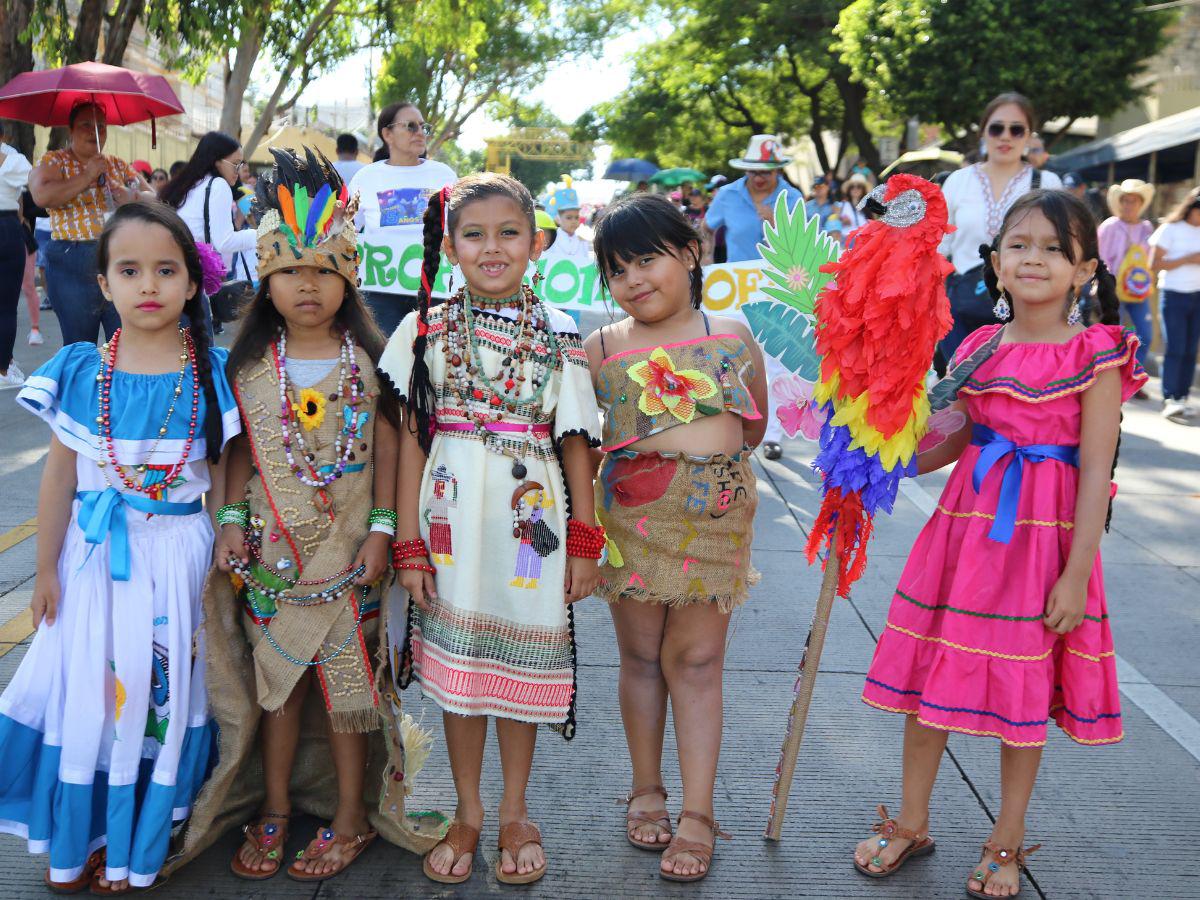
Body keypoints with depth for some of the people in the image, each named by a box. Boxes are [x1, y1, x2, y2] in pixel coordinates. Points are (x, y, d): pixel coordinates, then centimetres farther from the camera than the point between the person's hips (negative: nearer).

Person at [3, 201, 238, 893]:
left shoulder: (212, 371, -7)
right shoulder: (80, 372, -5)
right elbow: (60, 477, 2)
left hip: (179, 552, -1)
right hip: (97, 552, 1)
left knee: (163, 687, 6)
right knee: (87, 687, 9)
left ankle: (139, 846, 26)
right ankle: (78, 842, 29)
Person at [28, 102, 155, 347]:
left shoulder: (118, 166, 16)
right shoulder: (53, 161, 4)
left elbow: (152, 197, 13)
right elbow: (42, 196, -15)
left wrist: (132, 197, -9)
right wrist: (86, 177, -13)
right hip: (73, 266, -3)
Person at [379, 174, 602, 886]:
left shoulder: (558, 334, 2)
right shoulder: (428, 328, 2)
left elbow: (575, 441, 3)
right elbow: (411, 438, 1)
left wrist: (585, 541, 1)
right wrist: (409, 542, -2)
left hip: (529, 518, 0)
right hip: (452, 516, 1)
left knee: (521, 660, 9)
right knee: (455, 661, 8)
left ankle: (515, 813, 28)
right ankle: (468, 813, 27)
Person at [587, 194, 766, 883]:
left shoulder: (733, 336, 4)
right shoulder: (600, 349, 1)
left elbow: (753, 426, 13)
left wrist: (705, 457, 4)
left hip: (714, 516, 0)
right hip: (630, 517, 0)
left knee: (696, 659, 4)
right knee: (642, 655, 11)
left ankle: (698, 813, 12)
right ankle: (647, 791, 28)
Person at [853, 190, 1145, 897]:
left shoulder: (1095, 354, -7)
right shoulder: (979, 348, 5)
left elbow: (1096, 471, -10)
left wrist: (1077, 573, -13)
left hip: (1045, 535, -4)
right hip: (967, 521, 4)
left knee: (1024, 690, 7)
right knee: (929, 674, 9)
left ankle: (1007, 843, 27)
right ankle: (912, 824, 27)